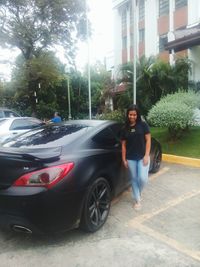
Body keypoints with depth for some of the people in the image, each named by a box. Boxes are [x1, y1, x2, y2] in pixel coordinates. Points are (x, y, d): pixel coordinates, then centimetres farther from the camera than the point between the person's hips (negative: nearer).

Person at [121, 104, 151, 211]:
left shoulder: (143, 125, -4)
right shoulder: (125, 128, 4)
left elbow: (148, 140, -4)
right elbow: (123, 145, 6)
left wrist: (146, 155, -11)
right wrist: (124, 159, 2)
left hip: (142, 156, -2)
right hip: (131, 158, 2)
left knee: (143, 178, -8)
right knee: (134, 179, 9)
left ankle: (139, 192, 25)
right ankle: (137, 200, 25)